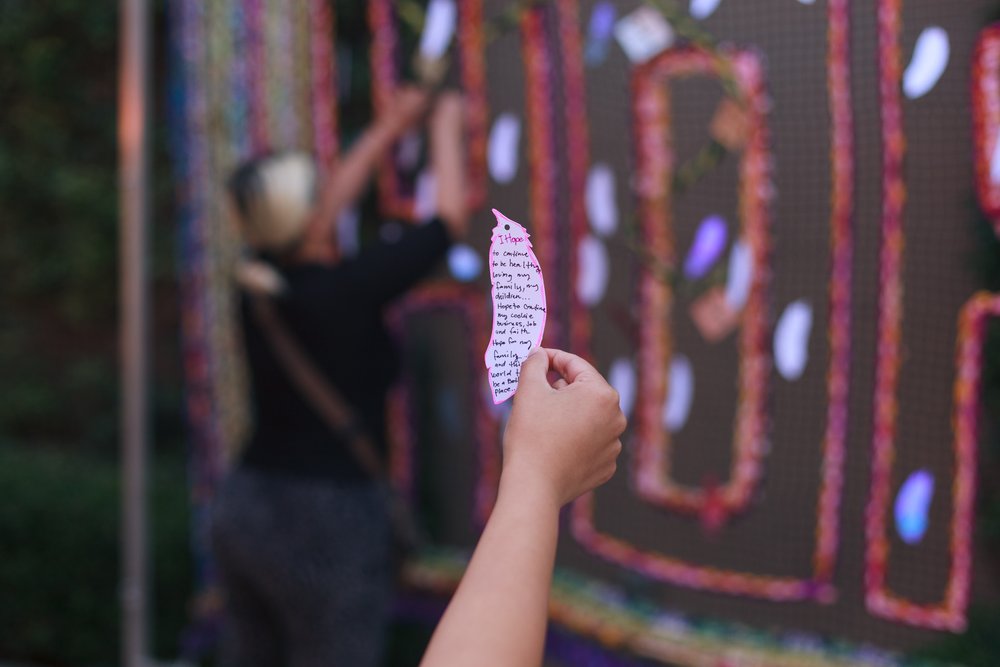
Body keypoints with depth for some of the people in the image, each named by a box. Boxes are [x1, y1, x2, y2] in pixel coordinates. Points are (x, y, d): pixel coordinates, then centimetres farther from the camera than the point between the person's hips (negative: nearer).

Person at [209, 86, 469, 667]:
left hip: (244, 507, 7)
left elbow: (332, 201, 20)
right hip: (326, 526, -7)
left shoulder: (261, 285, 2)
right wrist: (446, 126, 13)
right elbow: (450, 219, -4)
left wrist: (391, 127, 30)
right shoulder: (346, 291, -15)